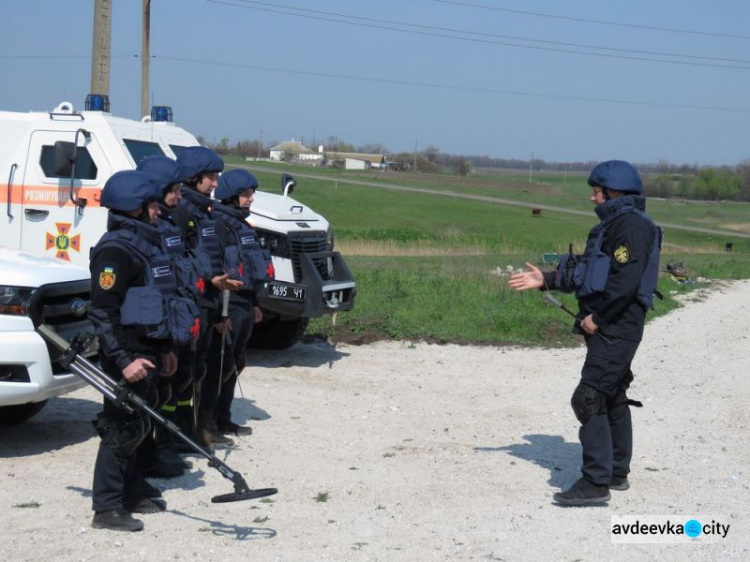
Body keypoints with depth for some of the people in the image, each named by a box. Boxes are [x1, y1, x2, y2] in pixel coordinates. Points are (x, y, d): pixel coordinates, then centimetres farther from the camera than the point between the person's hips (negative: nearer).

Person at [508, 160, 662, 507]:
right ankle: (617, 474, 29)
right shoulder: (613, 225, 18)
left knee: (589, 399, -13)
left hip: (615, 330, -11)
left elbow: (626, 281, -25)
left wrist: (597, 316, -18)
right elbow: (590, 275, 21)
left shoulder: (631, 225, -15)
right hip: (610, 330, 11)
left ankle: (595, 483, -12)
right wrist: (545, 280, 15)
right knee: (612, 400, 18)